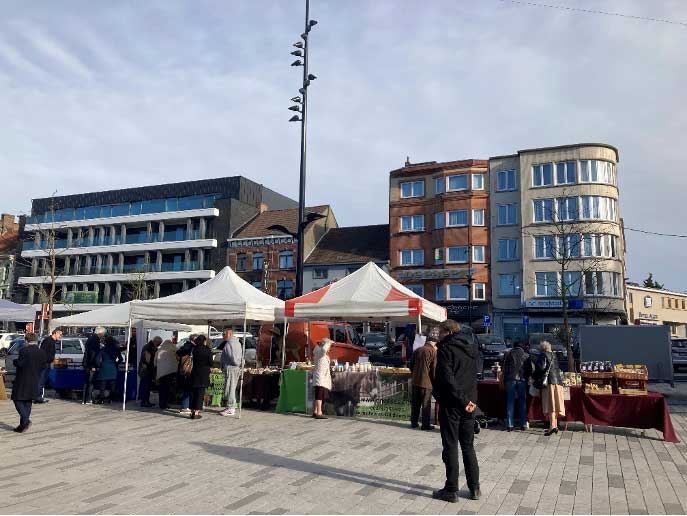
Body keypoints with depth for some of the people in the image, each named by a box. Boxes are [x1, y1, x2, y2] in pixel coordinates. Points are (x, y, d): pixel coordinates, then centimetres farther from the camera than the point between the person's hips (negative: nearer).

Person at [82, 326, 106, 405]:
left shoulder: (91, 338, 15)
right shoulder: (95, 339, -14)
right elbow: (93, 353, -20)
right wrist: (93, 366, -19)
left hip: (86, 363, 10)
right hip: (90, 365, -10)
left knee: (86, 382, 13)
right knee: (90, 382, -3)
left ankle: (84, 400, 17)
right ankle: (88, 400, -1)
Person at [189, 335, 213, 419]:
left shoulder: (194, 350, 0)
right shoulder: (208, 351, -12)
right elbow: (210, 363, -7)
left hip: (194, 373, 4)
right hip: (203, 375, -4)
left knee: (193, 393, 11)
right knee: (200, 393, 1)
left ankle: (192, 411, 16)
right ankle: (196, 413, -1)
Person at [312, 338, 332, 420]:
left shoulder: (323, 354, 16)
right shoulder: (320, 352, -13)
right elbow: (324, 349, -36)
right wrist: (329, 342, -22)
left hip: (323, 378, 10)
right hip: (320, 377, -10)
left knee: (320, 397, 15)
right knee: (320, 396, -11)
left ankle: (315, 412, 21)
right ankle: (319, 413, -12)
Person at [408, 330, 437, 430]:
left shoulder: (417, 350, 10)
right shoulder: (433, 352, -6)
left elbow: (411, 365, 13)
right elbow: (434, 369, -9)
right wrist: (434, 381, 1)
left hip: (415, 381, 5)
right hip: (426, 382, -5)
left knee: (415, 403, 13)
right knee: (426, 404, 2)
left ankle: (414, 422, 20)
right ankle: (425, 425, 5)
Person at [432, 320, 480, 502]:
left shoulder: (446, 348, -13)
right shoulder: (472, 346, 10)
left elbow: (447, 377, -22)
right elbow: (473, 374, 14)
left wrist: (462, 400, -17)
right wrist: (468, 399, 10)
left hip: (451, 404, -7)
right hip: (469, 403, 7)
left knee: (450, 447, 2)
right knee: (468, 446, 16)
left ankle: (451, 490, 9)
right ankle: (474, 488, 21)